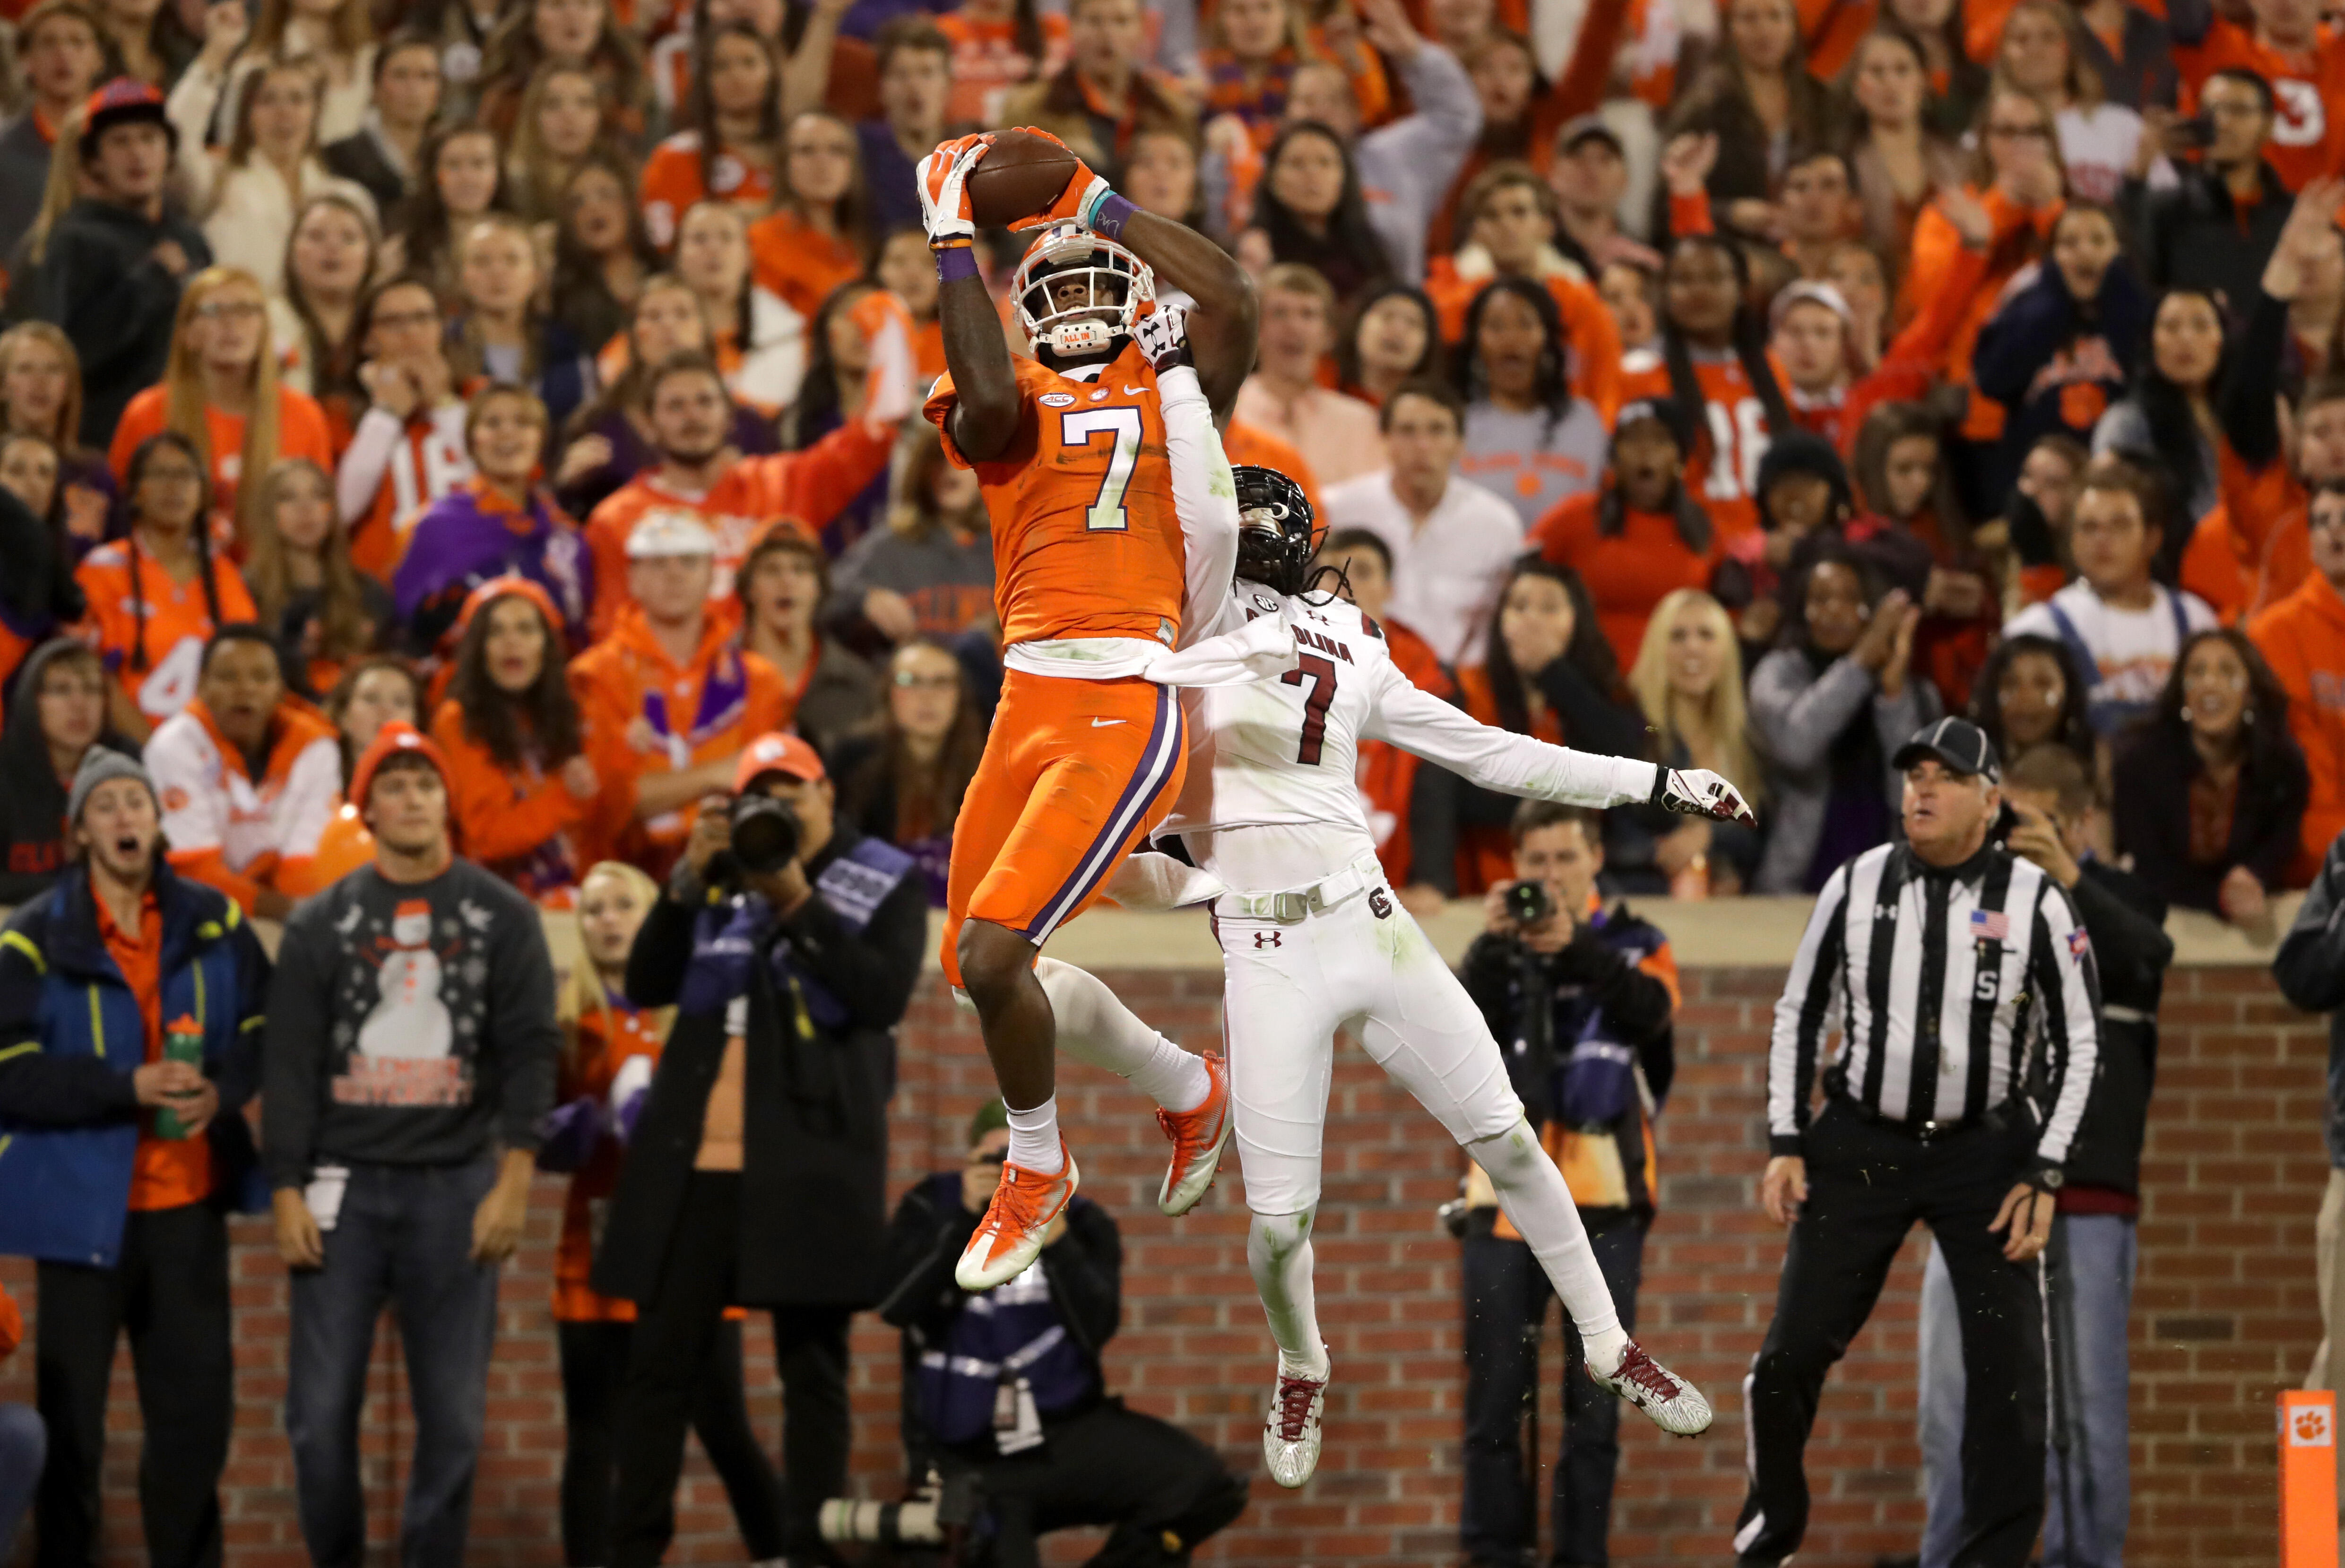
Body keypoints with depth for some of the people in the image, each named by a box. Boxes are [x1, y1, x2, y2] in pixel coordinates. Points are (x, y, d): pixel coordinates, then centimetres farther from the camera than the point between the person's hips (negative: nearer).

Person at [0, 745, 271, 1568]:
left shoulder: (213, 923, 5)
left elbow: (264, 1029, 12)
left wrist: (224, 1089, -9)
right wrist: (130, 1086, -21)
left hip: (188, 1202, 3)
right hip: (83, 1205, -3)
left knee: (196, 1406, 9)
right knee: (71, 1420, 2)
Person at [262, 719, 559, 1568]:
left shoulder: (502, 917, 7)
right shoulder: (322, 924, 9)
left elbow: (531, 1051, 2)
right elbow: (289, 1064, 5)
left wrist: (513, 1181, -7)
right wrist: (287, 1193, -3)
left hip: (456, 1186, 0)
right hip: (345, 1184, 0)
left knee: (454, 1414, -2)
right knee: (320, 1409, -5)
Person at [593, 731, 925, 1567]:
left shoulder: (883, 884, 5)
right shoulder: (719, 874, 14)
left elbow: (884, 995, -10)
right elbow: (645, 986, 6)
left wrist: (796, 903, -14)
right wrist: (691, 880, -6)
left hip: (808, 1167, -3)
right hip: (693, 1160, 3)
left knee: (812, 1372, 0)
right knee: (659, 1364, 3)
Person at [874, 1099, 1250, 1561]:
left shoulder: (1082, 1224, 4)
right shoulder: (932, 1209, 3)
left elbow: (1096, 1329, -8)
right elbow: (896, 1307, -12)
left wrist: (1057, 1241, -19)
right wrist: (966, 1220, -17)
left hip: (1068, 1433, 2)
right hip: (966, 1458, -2)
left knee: (1204, 1490, -20)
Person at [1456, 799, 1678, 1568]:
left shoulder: (1634, 944, 8)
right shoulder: (1499, 948, 11)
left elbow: (1651, 1008, -13)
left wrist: (1576, 948, -27)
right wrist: (1490, 947, -19)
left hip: (1603, 1193, -1)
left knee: (1596, 1389, -1)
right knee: (1496, 1386, 0)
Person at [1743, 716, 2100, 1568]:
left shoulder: (2036, 902, -7)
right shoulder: (1855, 885, -1)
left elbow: (2078, 1041, -2)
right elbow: (1799, 1015, 8)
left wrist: (2044, 1176, -8)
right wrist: (1785, 1145, 1)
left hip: (1985, 1153, -1)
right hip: (1858, 1145, 1)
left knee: (2009, 1371, -8)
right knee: (1790, 1358, -2)